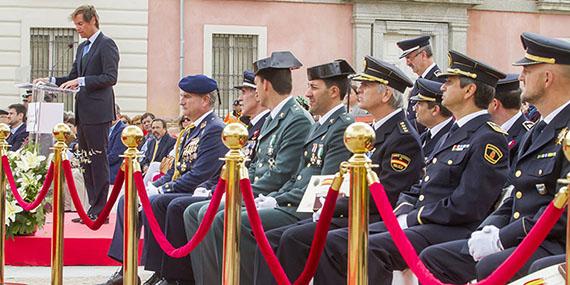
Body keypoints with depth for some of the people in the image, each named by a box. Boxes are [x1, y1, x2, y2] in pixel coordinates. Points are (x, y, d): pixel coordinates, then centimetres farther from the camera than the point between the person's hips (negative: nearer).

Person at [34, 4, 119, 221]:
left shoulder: (106, 44, -7)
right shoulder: (82, 47, 20)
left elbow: (110, 78, -16)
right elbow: (73, 76, 21)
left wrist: (81, 81, -19)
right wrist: (50, 81, 6)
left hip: (98, 112, -9)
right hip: (83, 113, 9)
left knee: (99, 160, -7)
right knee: (86, 161, 11)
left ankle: (100, 211, -4)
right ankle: (93, 207, 16)